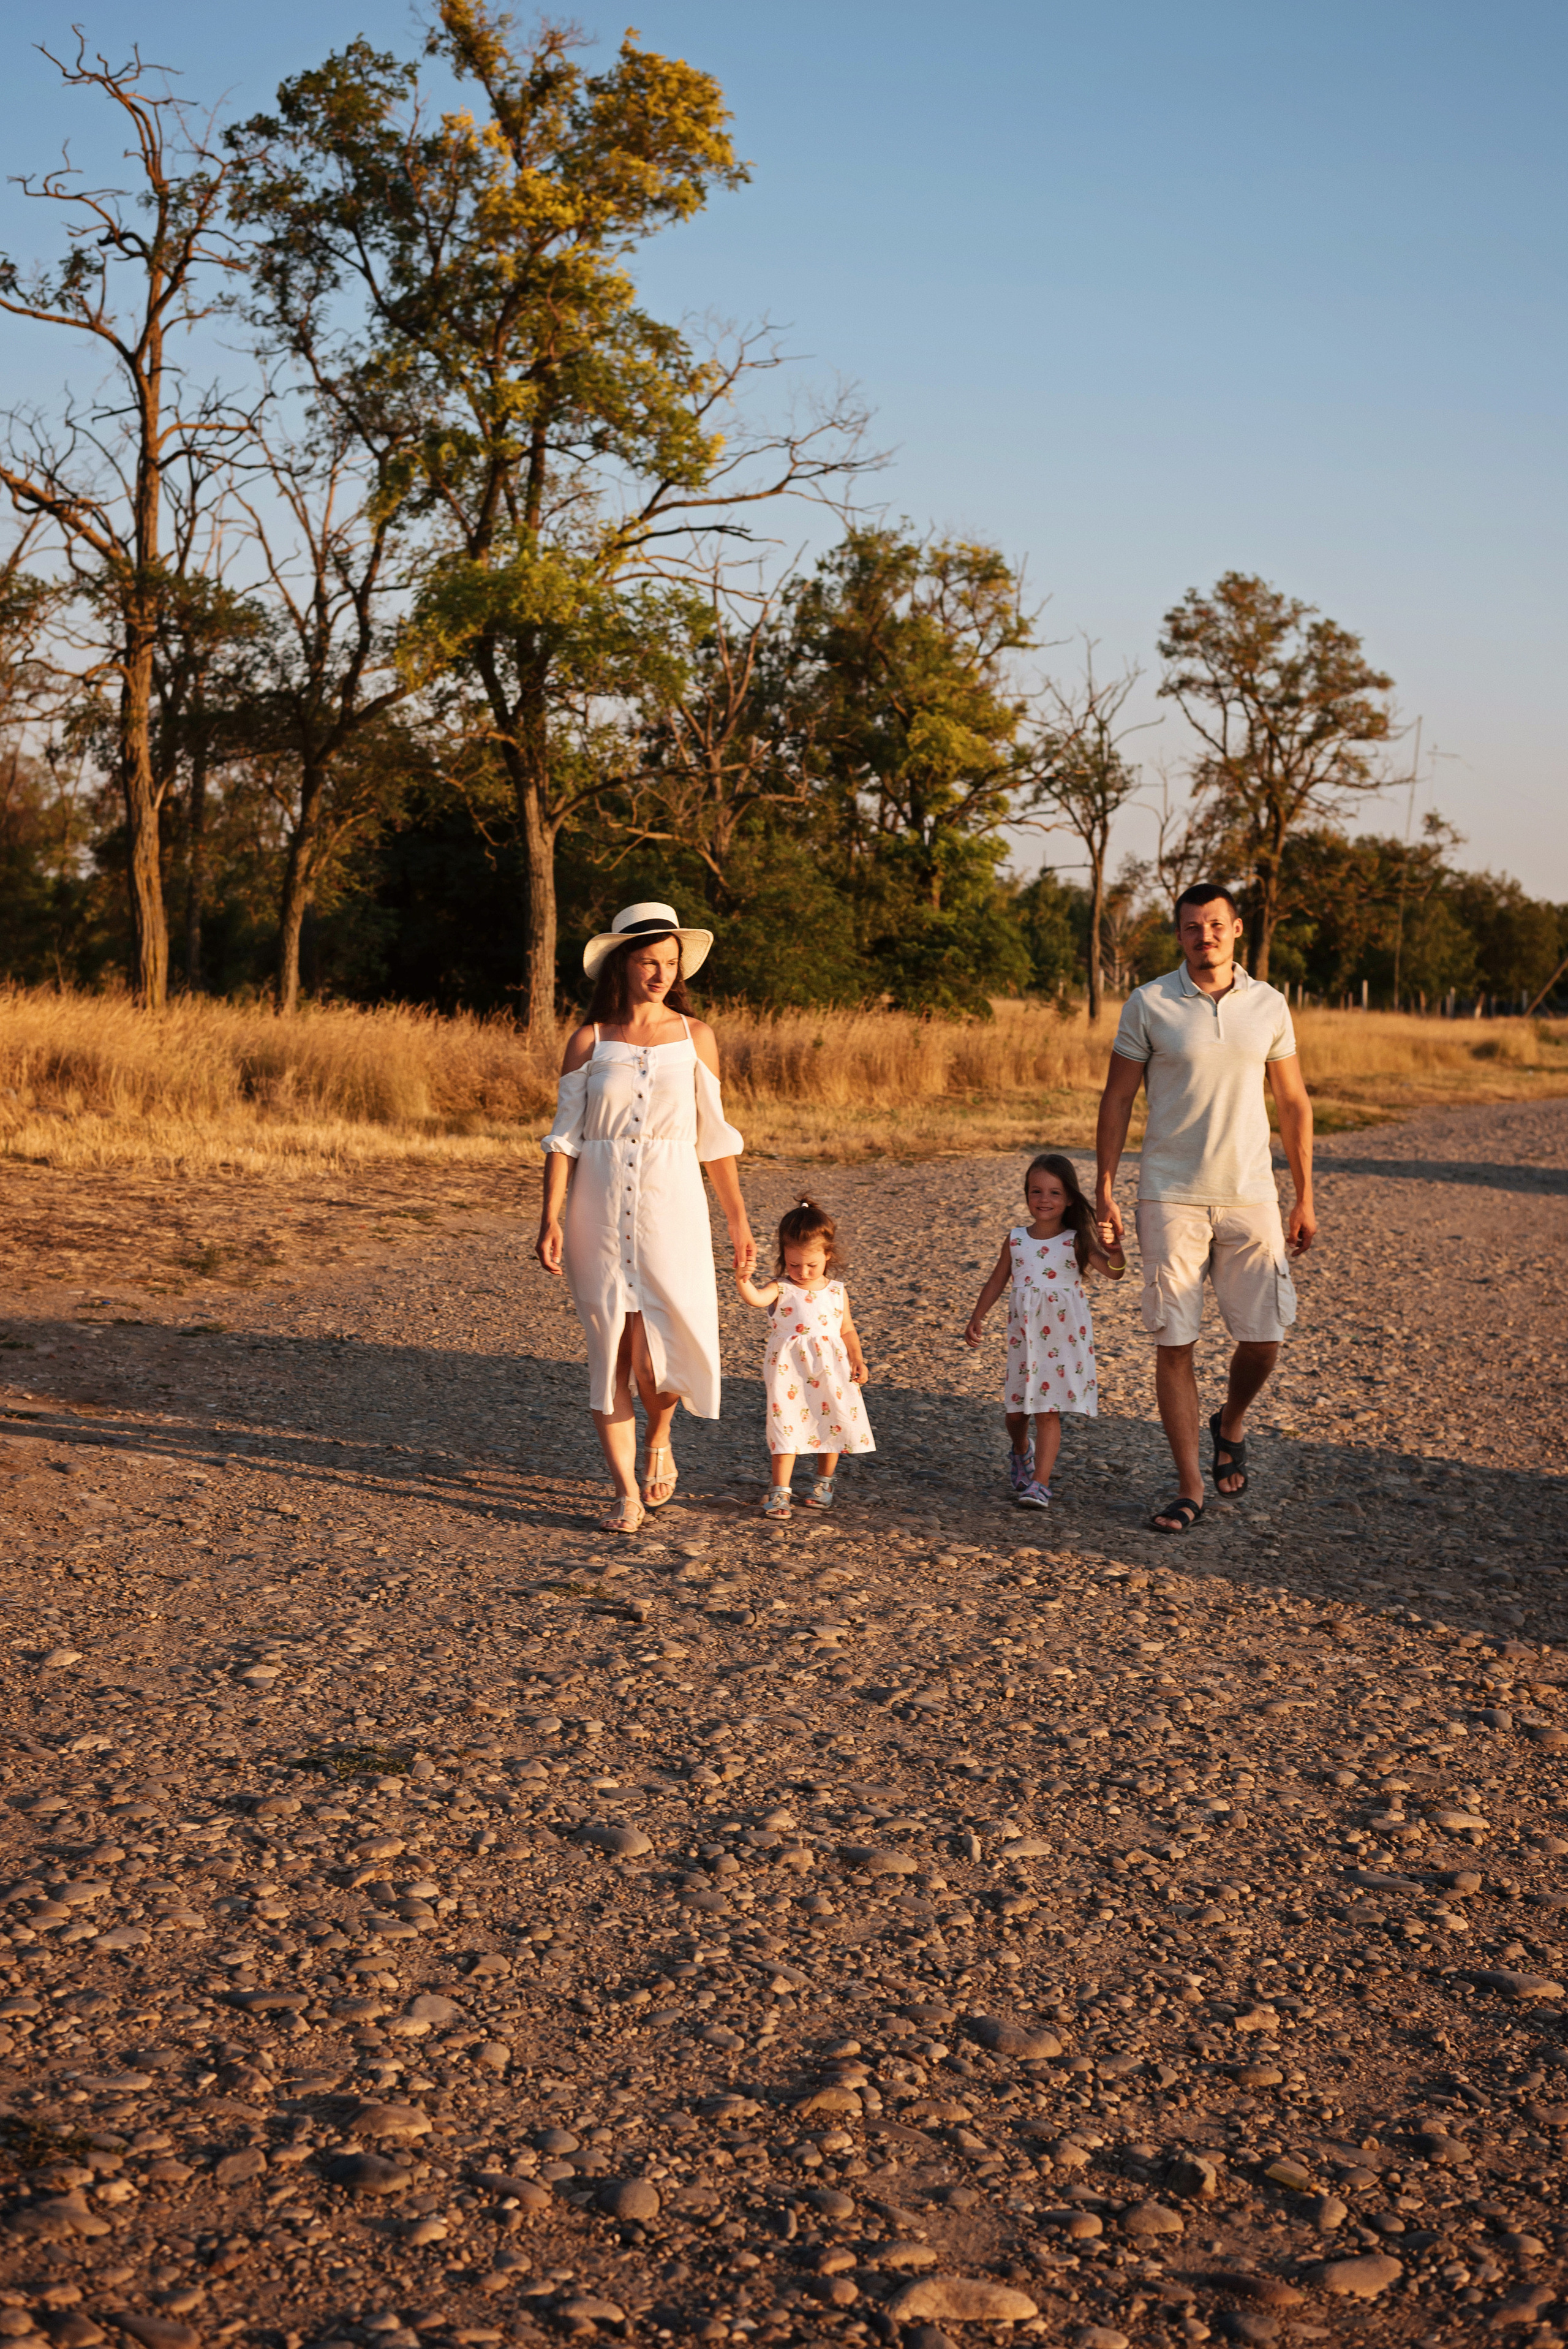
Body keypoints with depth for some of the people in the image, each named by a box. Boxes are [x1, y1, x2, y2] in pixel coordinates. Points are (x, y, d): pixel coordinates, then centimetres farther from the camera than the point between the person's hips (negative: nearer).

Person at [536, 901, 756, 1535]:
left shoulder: (695, 1037, 6)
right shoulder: (589, 1040, 4)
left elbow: (714, 1137, 10)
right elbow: (565, 1135, 2)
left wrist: (738, 1221, 9)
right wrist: (552, 1219, -8)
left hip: (672, 1209, 0)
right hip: (600, 1213, 0)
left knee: (661, 1352, -8)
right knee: (611, 1351, 0)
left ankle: (659, 1439, 25)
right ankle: (626, 1492, 10)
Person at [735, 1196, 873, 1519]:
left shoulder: (837, 1292, 7)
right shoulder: (781, 1289, -4)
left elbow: (847, 1331, 15)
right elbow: (756, 1298, -25)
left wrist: (858, 1360, 3)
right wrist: (744, 1283, -45)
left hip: (830, 1371, 3)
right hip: (789, 1371, -3)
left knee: (833, 1424, 9)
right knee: (786, 1427, -5)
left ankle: (824, 1483, 30)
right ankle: (779, 1491, 3)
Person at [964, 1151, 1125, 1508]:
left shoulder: (1075, 1242, -4)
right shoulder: (1016, 1239, 5)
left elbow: (1113, 1272, -15)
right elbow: (998, 1280, 15)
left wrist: (1114, 1248, -35)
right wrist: (977, 1317, 11)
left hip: (1062, 1337, -3)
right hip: (1023, 1335, 3)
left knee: (1048, 1410, -7)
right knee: (1015, 1410, 10)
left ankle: (1040, 1483, -6)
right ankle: (1022, 1452, 43)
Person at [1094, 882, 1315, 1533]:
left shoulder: (1269, 1005, 5)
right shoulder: (1148, 1005, -2)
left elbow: (1293, 1104, 11)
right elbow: (1117, 1099, 3)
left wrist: (1305, 1199, 9)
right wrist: (1104, 1191, -3)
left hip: (1250, 1197, 2)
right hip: (1171, 1199, -2)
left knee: (1263, 1340, 0)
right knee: (1174, 1343, -2)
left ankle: (1230, 1425, 33)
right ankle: (1189, 1487, 8)